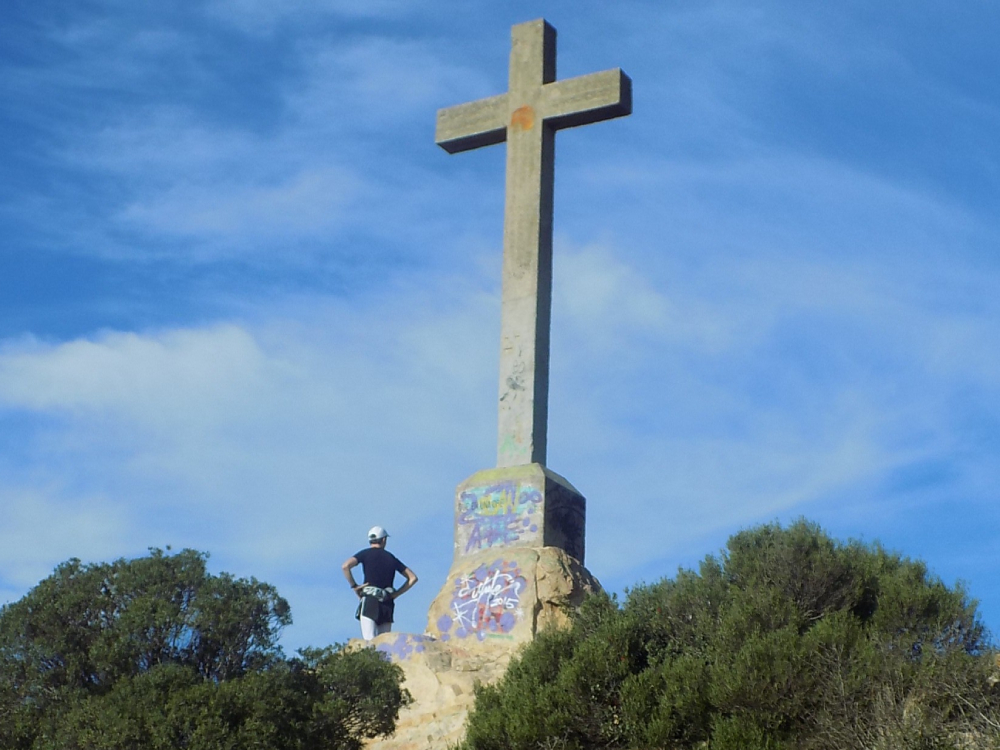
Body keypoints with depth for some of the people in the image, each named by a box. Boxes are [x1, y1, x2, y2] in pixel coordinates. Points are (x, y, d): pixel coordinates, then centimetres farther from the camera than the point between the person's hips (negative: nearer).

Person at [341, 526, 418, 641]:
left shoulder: (365, 554, 6)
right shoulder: (391, 558, 17)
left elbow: (345, 566, -11)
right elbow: (413, 578, 16)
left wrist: (354, 586, -2)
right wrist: (395, 594, 12)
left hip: (369, 601, -4)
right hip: (387, 604, 4)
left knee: (370, 641, -13)